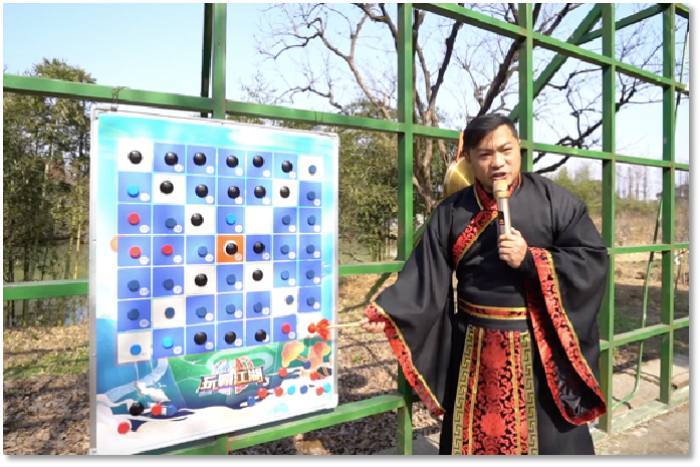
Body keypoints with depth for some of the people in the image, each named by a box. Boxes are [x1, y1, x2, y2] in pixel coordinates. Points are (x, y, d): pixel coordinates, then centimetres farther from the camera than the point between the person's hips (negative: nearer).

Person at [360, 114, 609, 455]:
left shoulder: (553, 200, -5)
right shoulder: (451, 213, -1)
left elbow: (593, 261, -7)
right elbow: (427, 279, -4)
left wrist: (530, 259, -19)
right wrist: (386, 312, -15)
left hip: (542, 346, -1)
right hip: (475, 351, 2)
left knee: (553, 439, 14)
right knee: (476, 438, 19)